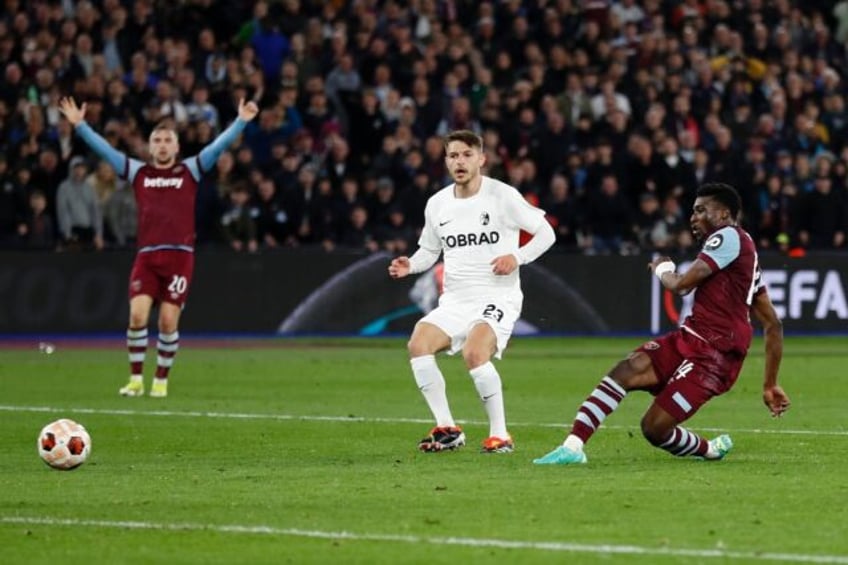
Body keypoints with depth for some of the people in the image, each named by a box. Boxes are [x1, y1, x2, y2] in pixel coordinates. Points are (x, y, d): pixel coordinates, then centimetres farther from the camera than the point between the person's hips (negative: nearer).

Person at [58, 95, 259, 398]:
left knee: (168, 321, -5)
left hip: (180, 256, -1)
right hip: (146, 256, 1)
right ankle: (136, 379, 1)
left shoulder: (191, 170, 10)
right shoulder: (137, 172, 14)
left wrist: (241, 121, -7)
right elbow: (104, 149, 12)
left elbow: (219, 145, 3)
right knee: (137, 314, -11)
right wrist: (79, 125, 6)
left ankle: (161, 380, 10)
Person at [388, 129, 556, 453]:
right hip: (455, 300, 5)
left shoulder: (503, 196, -6)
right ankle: (447, 429, -9)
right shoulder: (437, 204, 8)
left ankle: (500, 434, -16)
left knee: (474, 352, -31)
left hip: (497, 296, -5)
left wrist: (517, 257, -17)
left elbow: (545, 233, 0)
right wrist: (409, 266, -1)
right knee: (418, 344, -19)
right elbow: (429, 250, 21)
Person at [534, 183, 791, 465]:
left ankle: (711, 449, 16)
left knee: (655, 428, -12)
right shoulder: (744, 250, 24)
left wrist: (662, 270, 9)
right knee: (628, 370, -15)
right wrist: (770, 384, 26)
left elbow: (682, 284, -15)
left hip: (713, 355, -10)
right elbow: (773, 324, 26)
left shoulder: (728, 236, -8)